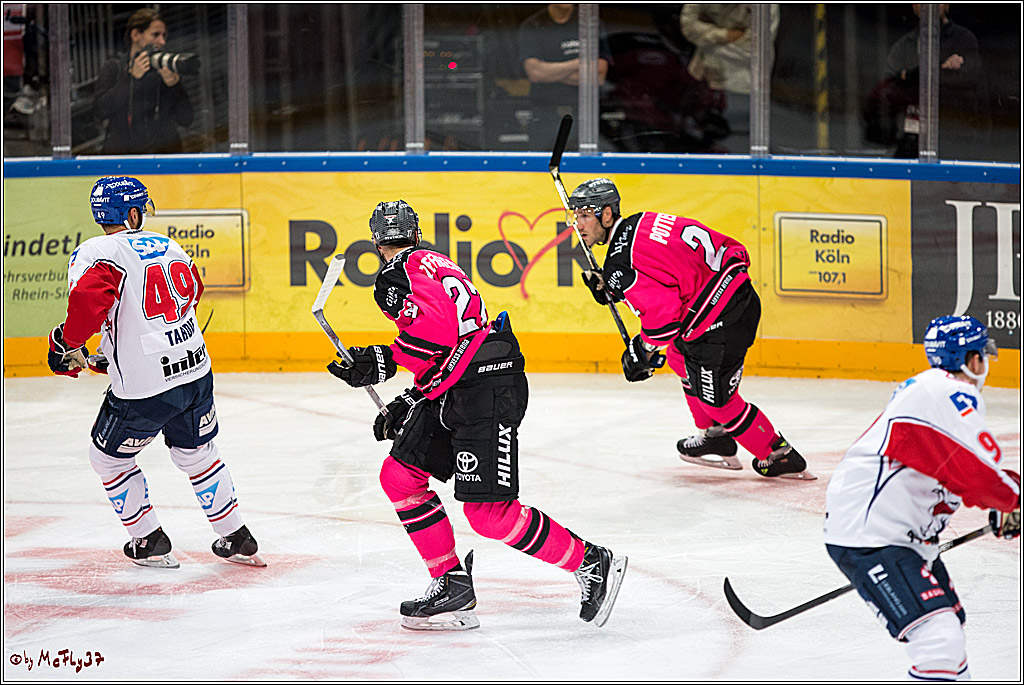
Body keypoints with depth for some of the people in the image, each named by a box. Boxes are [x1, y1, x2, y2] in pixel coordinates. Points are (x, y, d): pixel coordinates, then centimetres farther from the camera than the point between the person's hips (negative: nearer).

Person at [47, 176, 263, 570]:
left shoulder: (94, 254, -11)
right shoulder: (167, 246, 9)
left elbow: (88, 299, -30)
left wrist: (68, 345, -10)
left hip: (144, 389, -5)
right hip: (197, 371, 5)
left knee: (108, 458, 19)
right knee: (197, 453, 27)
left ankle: (150, 543, 24)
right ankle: (237, 540, 32)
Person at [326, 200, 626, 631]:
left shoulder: (410, 268, -6)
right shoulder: (435, 267, 26)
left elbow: (438, 329, -23)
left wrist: (384, 363, -16)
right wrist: (406, 404, 27)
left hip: (487, 389, -11)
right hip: (456, 393, 11)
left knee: (487, 513, -13)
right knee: (398, 476, 9)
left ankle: (592, 564, -4)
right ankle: (452, 586, 8)